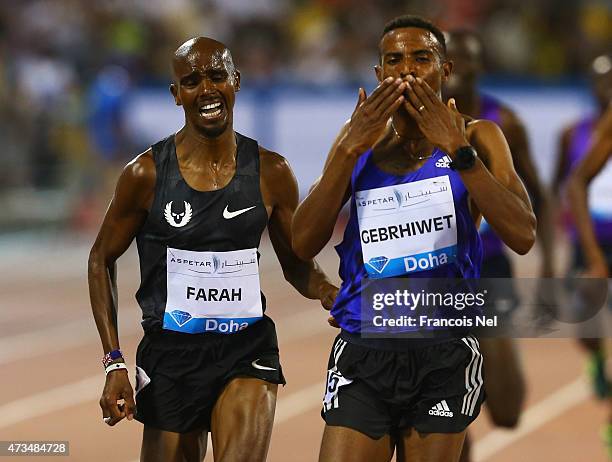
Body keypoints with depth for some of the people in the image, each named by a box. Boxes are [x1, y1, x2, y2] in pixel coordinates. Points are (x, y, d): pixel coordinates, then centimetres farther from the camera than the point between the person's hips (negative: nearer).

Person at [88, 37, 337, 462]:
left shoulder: (271, 173, 0)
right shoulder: (147, 173, -5)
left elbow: (298, 267, 11)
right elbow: (102, 260, 4)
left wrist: (335, 296, -13)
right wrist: (114, 363, -4)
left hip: (248, 351, 0)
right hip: (171, 352, 0)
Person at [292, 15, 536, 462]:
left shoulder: (477, 137, 2)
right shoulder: (358, 139, 8)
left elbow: (522, 237, -13)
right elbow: (303, 244, -3)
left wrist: (456, 149, -19)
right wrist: (350, 149, -13)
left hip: (445, 352, -1)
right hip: (365, 348, 1)